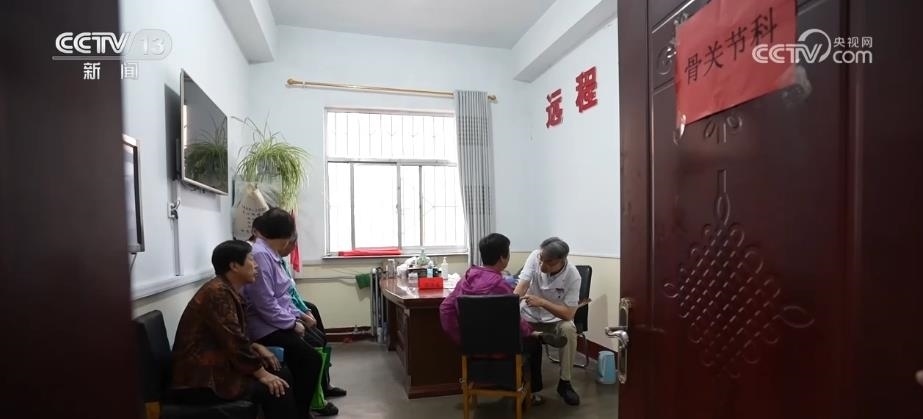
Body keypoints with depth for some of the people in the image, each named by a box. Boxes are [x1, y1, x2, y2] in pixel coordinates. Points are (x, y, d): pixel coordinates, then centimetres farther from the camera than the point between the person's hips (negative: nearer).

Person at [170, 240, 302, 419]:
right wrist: (262, 374, -16)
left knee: (282, 375, 4)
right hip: (200, 381, -10)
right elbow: (234, 342, -23)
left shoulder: (228, 291, 10)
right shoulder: (218, 292, -20)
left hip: (217, 365, 10)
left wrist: (256, 347, 2)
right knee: (275, 390, -17)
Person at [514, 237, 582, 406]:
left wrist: (542, 302, -36)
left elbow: (568, 314, -25)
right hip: (529, 316, 1)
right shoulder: (535, 257, -20)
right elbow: (521, 287, -25)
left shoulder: (573, 276, -24)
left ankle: (564, 382, -10)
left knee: (569, 329, -32)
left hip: (556, 318, -1)